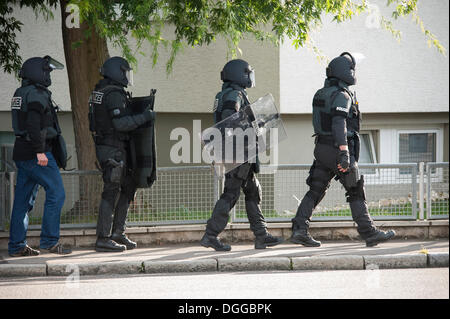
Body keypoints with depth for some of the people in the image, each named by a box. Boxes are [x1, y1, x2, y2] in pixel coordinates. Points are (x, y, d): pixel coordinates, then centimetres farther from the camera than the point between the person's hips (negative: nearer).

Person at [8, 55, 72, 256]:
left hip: (21, 153, 10)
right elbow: (34, 124, -22)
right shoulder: (37, 94, -12)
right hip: (35, 153, -10)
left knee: (23, 200, 9)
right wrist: (40, 151, -23)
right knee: (56, 193, -5)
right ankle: (50, 240, -7)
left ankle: (16, 245, 9)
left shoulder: (20, 94, 18)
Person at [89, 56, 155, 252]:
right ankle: (103, 239, -7)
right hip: (113, 149, -10)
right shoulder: (114, 94, -16)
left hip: (104, 146, 10)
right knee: (112, 192, -8)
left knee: (127, 187, 16)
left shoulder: (100, 91, 15)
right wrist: (143, 117, -15)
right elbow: (120, 123, -24)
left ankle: (118, 233, 17)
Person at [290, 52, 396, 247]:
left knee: (315, 191, 5)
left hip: (322, 149, 8)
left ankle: (299, 230, -5)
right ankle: (369, 233, 6)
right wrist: (344, 154, -30)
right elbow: (339, 124, -25)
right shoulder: (342, 95, -14)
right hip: (337, 149, -8)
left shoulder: (321, 94, 14)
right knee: (356, 192, 1)